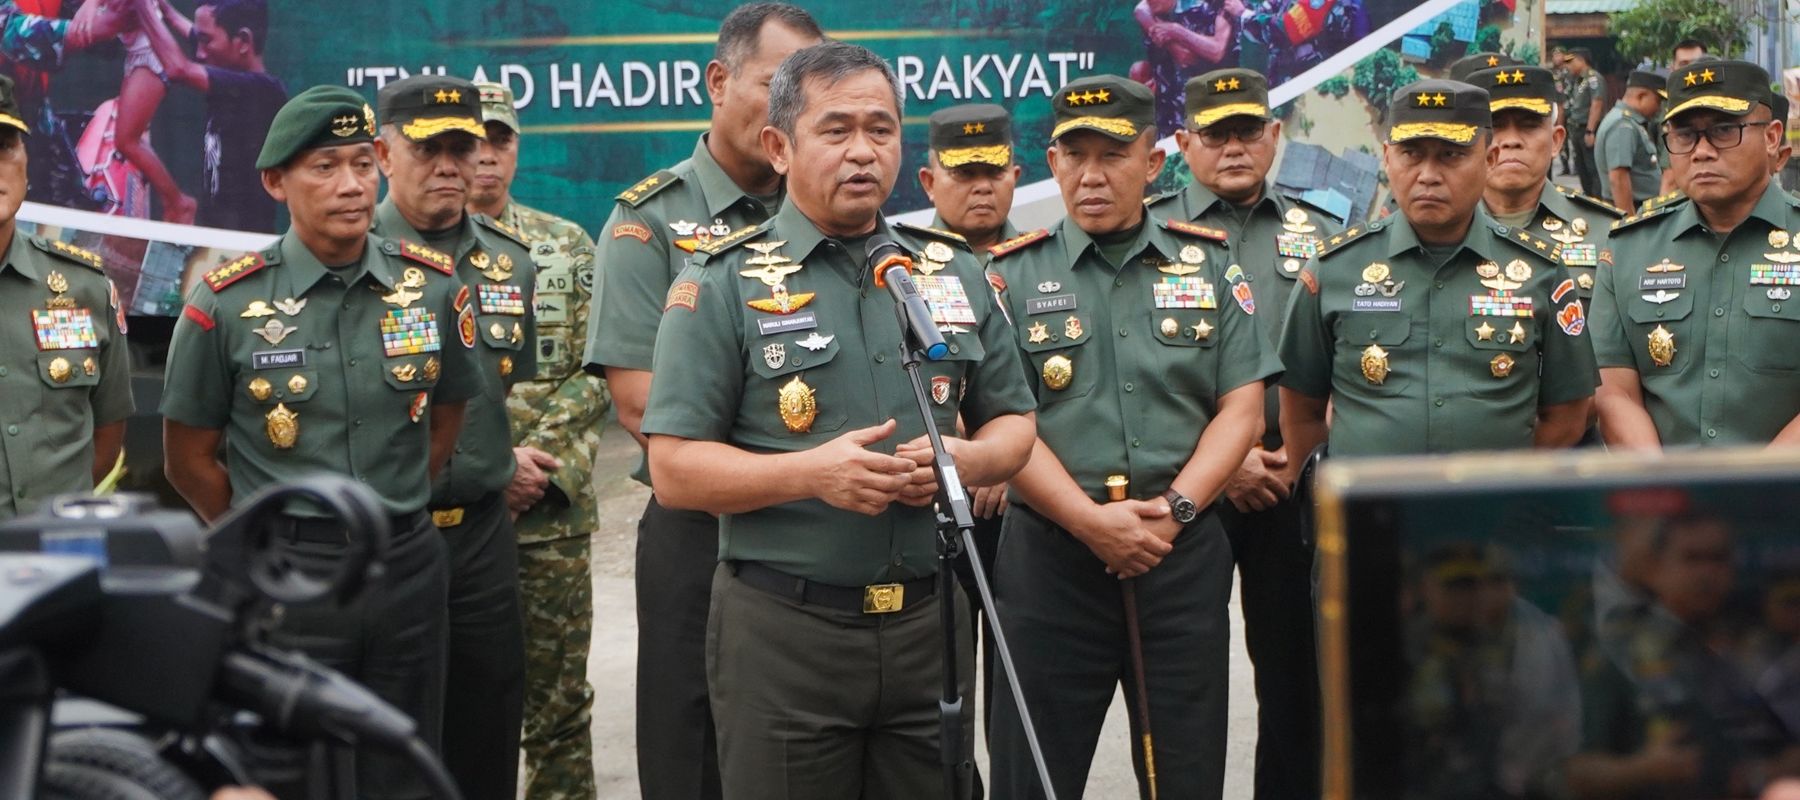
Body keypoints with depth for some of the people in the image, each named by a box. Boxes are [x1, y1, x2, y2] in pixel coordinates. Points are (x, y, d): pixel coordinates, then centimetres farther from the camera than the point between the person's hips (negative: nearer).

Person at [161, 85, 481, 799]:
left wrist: (388, 519, 11)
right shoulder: (225, 304, -7)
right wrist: (269, 544, 7)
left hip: (408, 571, 3)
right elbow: (189, 460, 1)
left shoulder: (433, 285, 1)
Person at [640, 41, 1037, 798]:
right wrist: (809, 473, -23)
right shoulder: (723, 283, -4)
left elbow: (1012, 422, 16)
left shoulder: (954, 272, 10)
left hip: (933, 620, 4)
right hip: (783, 629, -4)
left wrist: (966, 459, -7)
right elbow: (674, 469, -8)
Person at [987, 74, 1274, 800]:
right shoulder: (1012, 275, 4)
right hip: (1051, 557, -1)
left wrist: (1176, 508, -11)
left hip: (1185, 557, 1)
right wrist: (1091, 520, -15)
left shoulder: (1211, 266, 9)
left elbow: (1240, 409, 4)